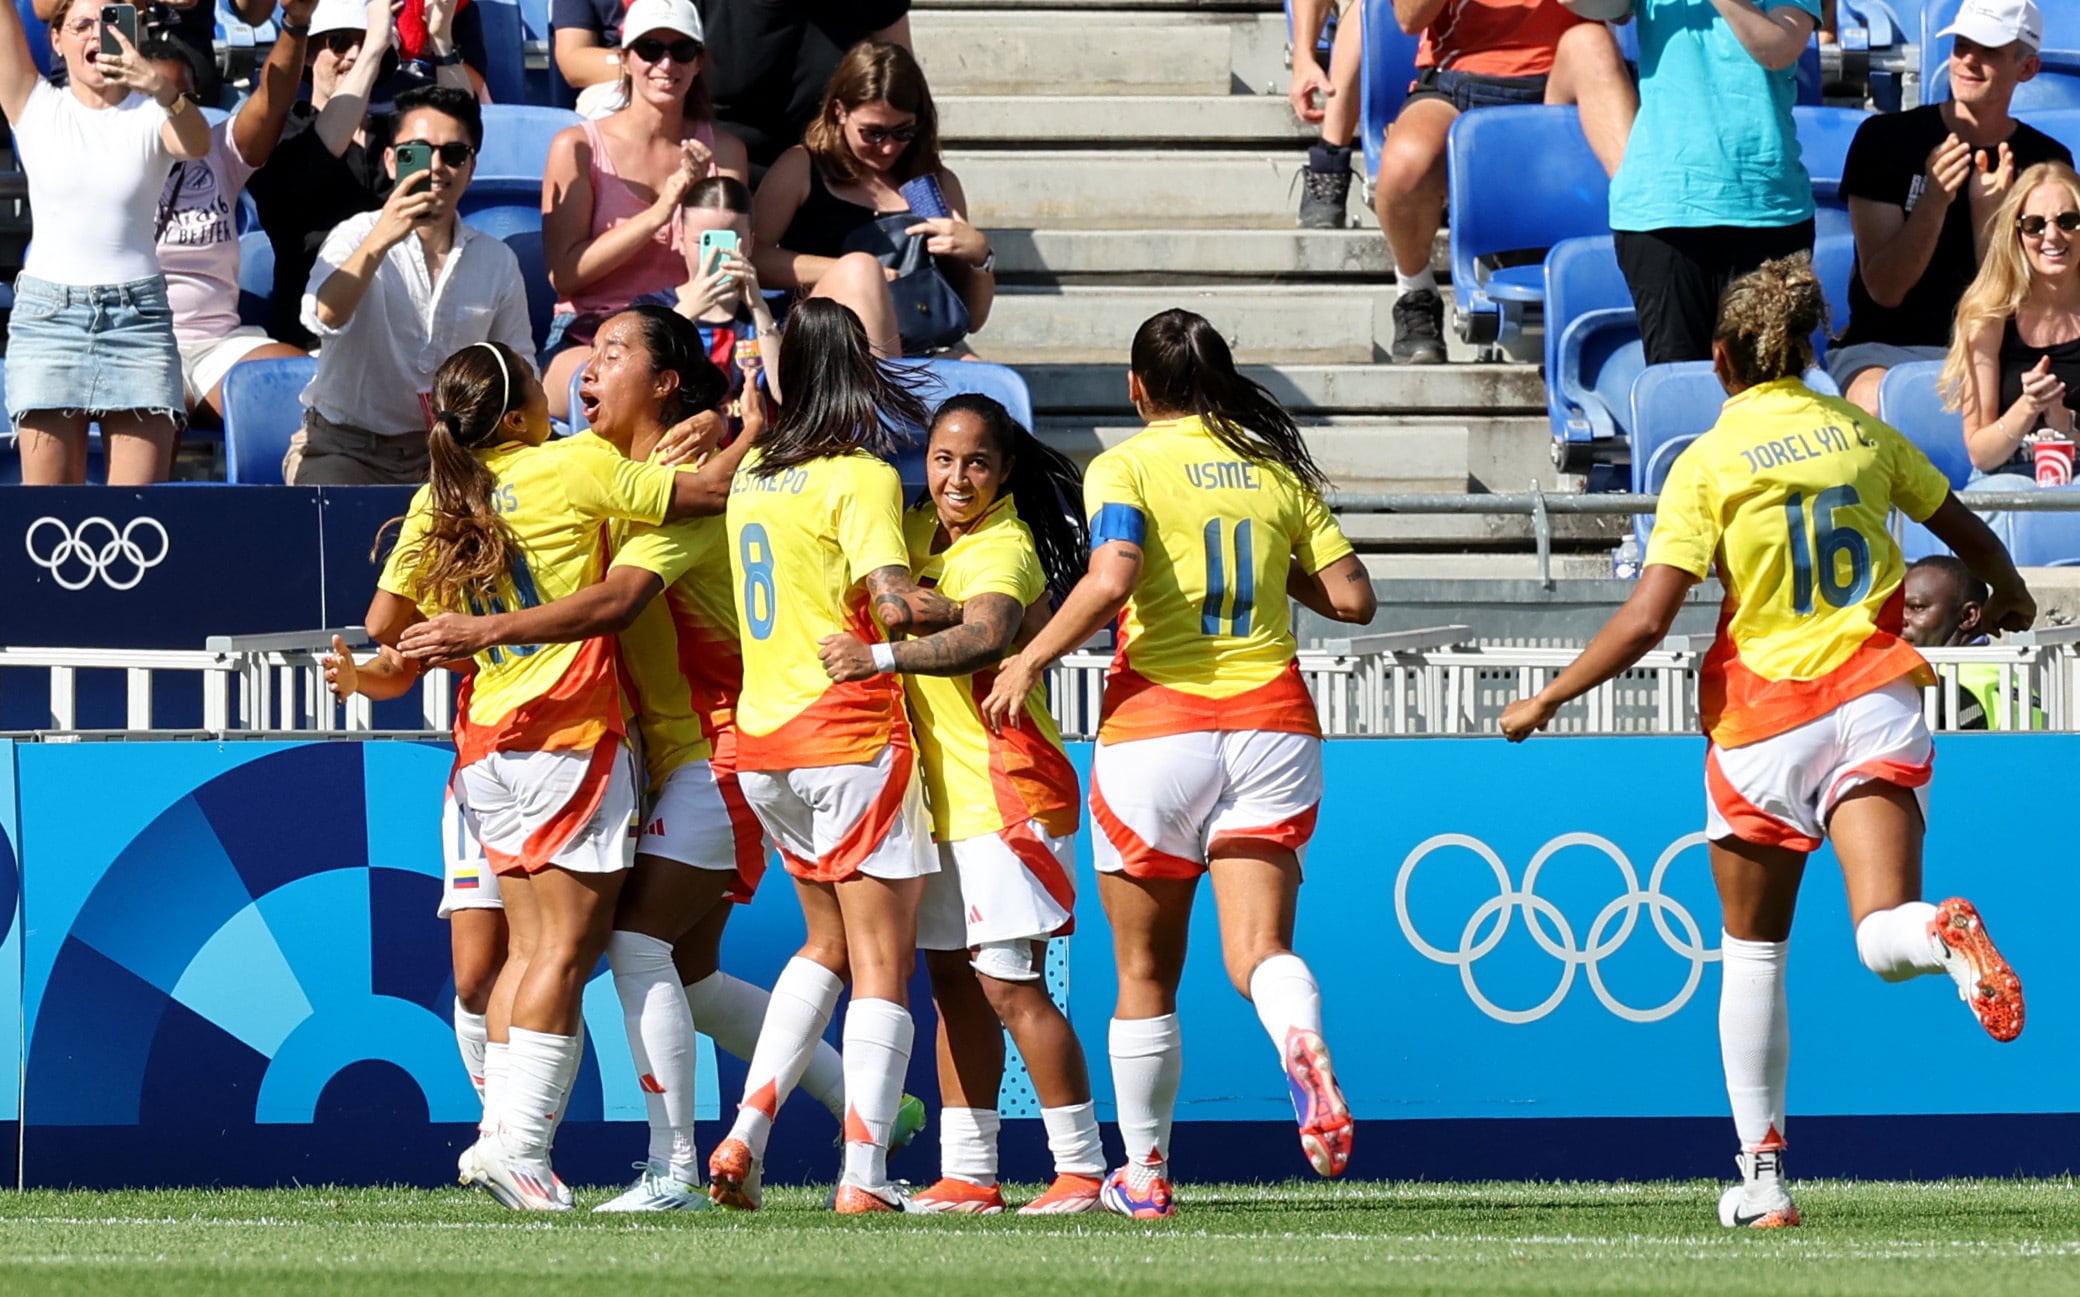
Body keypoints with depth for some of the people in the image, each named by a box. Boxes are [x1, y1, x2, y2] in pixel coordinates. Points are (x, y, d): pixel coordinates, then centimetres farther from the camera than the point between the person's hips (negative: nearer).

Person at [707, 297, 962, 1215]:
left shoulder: (752, 474, 10)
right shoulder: (861, 477, -10)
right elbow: (894, 606, -21)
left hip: (762, 745, 7)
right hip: (850, 737, -7)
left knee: (829, 943, 22)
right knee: (883, 962, -2)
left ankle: (744, 1134, 9)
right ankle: (864, 1178, -10)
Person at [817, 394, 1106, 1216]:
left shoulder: (1005, 549, -16)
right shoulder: (917, 530, 10)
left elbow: (984, 637, -35)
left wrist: (881, 657, -47)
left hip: (1007, 792, -9)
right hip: (941, 793, 9)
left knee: (1009, 986, -10)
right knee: (953, 982, 9)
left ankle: (1082, 1169, -4)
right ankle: (966, 1176, 13)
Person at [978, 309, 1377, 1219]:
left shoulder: (1126, 467, -4)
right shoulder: (1277, 468, 9)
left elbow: (1111, 578, -21)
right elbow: (1353, 598, 7)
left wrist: (1029, 662, -10)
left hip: (1158, 726, -3)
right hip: (1271, 725, 3)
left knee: (1145, 973, 11)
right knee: (1258, 949, -4)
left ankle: (1144, 1172, 19)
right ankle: (1302, 1042, -39)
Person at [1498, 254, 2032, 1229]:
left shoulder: (1708, 463, -4)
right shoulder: (1862, 433, 8)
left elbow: (1646, 620, -11)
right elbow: (1969, 535, 20)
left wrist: (1548, 700, 2)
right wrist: (2009, 601, 42)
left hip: (1764, 715, -2)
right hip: (1874, 696, 2)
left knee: (1752, 952, 14)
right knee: (1882, 937, -10)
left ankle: (1762, 1174, 15)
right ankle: (1947, 935, -47)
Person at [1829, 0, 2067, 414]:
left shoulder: (2046, 162, 4)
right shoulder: (1885, 139, -1)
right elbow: (1885, 290, -7)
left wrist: (1986, 211, -18)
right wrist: (1934, 200, -22)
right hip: (1881, 345, -1)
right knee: (1875, 400, -39)